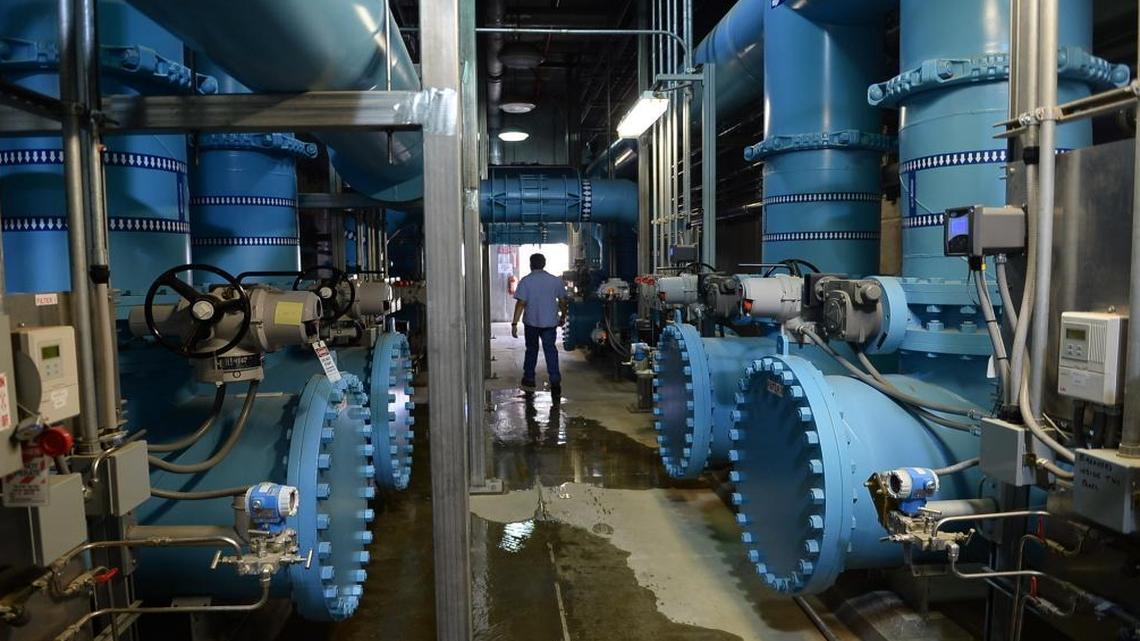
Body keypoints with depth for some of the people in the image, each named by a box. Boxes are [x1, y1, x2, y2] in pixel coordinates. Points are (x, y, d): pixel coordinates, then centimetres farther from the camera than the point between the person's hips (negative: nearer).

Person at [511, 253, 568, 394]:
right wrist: (563, 317, 23)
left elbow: (521, 303, -13)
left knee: (531, 350, 14)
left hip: (531, 322, -1)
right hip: (550, 321, 1)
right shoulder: (556, 280, 2)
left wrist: (514, 323, -11)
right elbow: (562, 301, 7)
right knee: (550, 350, 4)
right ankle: (555, 382, -8)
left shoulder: (526, 281, -7)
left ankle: (529, 381, 22)